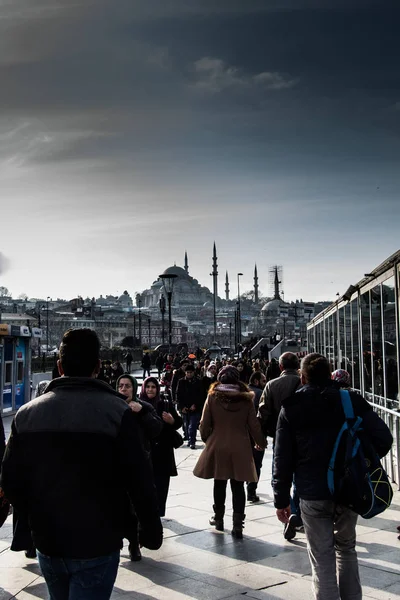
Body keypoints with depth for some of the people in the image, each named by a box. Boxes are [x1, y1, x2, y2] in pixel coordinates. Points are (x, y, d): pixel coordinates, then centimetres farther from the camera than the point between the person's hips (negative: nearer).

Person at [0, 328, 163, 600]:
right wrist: (151, 528, 0)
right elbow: (140, 480, -15)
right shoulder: (117, 411, -15)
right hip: (96, 546, -4)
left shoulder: (26, 414, -3)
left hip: (47, 544, 5)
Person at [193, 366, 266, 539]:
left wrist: (207, 440, 15)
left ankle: (218, 519, 28)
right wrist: (261, 442, 16)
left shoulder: (212, 396, -5)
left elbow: (205, 424, -3)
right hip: (240, 448, 0)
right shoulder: (246, 398, -3)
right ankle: (237, 525, 4)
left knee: (219, 484, 16)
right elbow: (254, 425, 0)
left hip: (217, 447, 0)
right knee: (238, 486, 6)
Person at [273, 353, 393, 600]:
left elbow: (282, 459, -3)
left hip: (313, 494, -2)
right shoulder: (351, 401, -3)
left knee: (322, 559, 6)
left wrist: (282, 499, 3)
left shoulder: (290, 409, -3)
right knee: (346, 547, 22)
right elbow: (384, 439, -10)